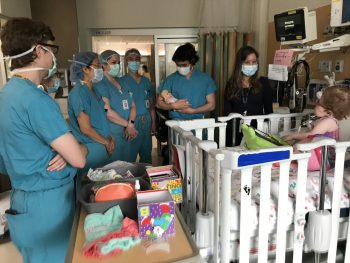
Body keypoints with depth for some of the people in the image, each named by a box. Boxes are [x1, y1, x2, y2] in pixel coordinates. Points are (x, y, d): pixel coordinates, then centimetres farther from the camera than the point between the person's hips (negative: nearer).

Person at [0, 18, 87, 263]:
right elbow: (79, 159, -22)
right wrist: (78, 147, 1)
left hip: (25, 197, 9)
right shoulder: (35, 99, -23)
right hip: (48, 201, -9)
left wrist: (64, 151, -6)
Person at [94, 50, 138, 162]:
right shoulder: (100, 84, -9)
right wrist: (128, 125, -10)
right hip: (112, 134, -7)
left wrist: (131, 124, -10)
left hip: (126, 133, 7)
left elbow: (133, 106, 9)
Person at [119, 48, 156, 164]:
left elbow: (151, 104, 13)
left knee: (147, 155, 15)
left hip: (146, 121, 5)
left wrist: (153, 123, 8)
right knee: (130, 156, -1)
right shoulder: (121, 81, -4)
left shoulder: (146, 81, 10)